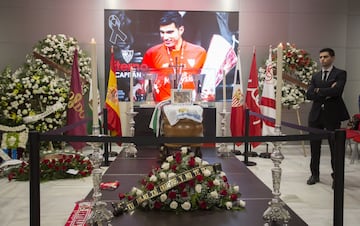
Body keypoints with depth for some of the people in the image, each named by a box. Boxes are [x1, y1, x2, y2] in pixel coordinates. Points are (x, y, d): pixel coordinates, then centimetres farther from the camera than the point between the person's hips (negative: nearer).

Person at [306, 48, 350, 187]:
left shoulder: (340, 74, 0)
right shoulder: (315, 76, 13)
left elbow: (336, 91, -18)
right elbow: (309, 94, -1)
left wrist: (319, 90, -8)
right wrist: (327, 93, -12)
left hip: (332, 114, -4)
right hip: (316, 114, 4)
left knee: (335, 147, 2)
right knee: (314, 147, 9)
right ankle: (314, 174, 22)